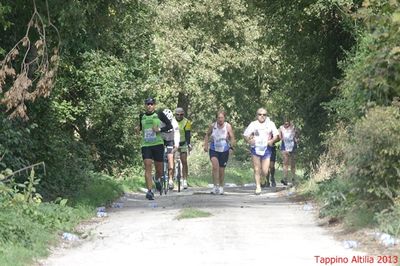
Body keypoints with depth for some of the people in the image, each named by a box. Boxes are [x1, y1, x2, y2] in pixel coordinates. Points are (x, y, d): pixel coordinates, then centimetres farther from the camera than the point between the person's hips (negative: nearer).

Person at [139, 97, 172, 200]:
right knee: (147, 167, -13)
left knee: (159, 169, 5)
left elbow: (169, 125, -1)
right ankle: (149, 191, -15)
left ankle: (157, 179, 40)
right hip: (145, 145, 1)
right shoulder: (142, 116, 10)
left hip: (158, 144, -1)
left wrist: (160, 129, -15)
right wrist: (138, 130, 6)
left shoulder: (159, 114, 1)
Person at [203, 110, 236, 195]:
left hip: (224, 151, 0)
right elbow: (207, 135, 13)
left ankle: (221, 187, 31)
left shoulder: (228, 126, -8)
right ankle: (216, 186, -21)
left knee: (221, 170, 9)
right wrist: (206, 145, 4)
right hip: (213, 150, 0)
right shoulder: (212, 126, -4)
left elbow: (232, 138, -8)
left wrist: (232, 146, -25)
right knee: (215, 166, -24)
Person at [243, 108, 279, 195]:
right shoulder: (253, 124, 5)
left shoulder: (270, 124, 5)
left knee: (265, 172, -4)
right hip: (255, 149, 0)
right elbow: (245, 135, 6)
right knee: (256, 170, -1)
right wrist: (249, 140, -13)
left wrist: (272, 141, -14)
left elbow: (276, 135, 5)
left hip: (266, 149, 0)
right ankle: (258, 187, 9)